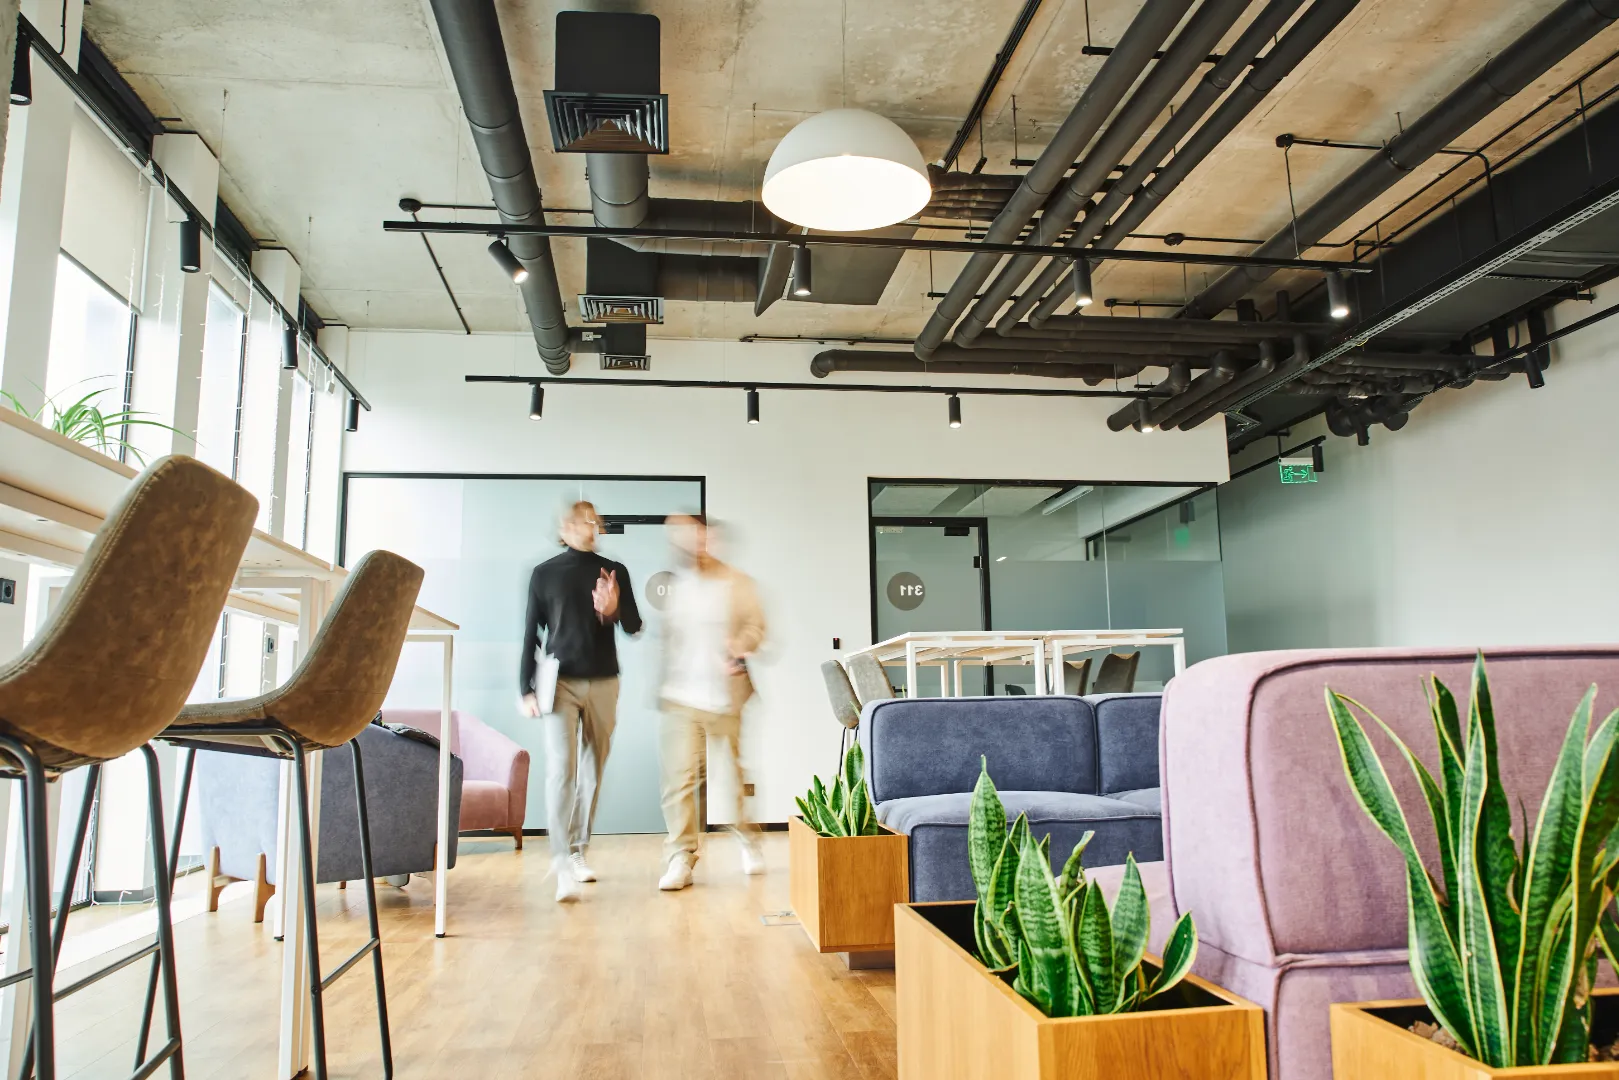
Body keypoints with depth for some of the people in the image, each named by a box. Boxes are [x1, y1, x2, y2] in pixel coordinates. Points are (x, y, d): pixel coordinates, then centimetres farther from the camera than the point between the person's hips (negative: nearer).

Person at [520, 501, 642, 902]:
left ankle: (579, 852, 21)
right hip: (561, 682, -2)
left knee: (592, 770, 8)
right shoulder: (544, 574, 4)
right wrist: (526, 688, 0)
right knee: (561, 769, -14)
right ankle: (563, 867, -18)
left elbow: (634, 626, 6)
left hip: (603, 683, 2)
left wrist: (614, 609, -16)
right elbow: (531, 633, 5)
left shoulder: (614, 571, 7)